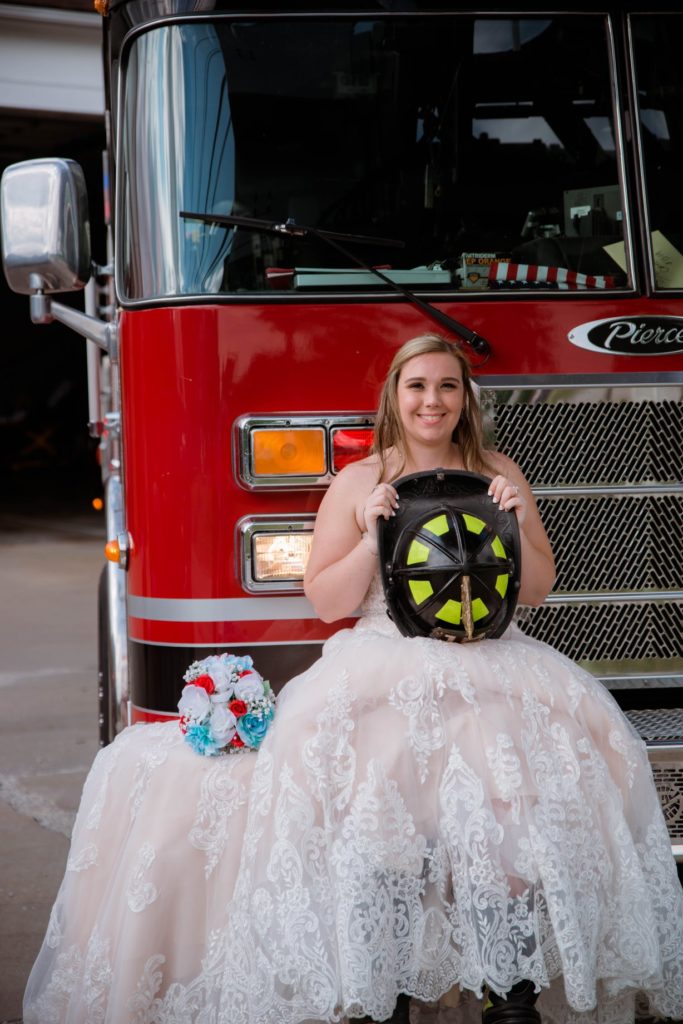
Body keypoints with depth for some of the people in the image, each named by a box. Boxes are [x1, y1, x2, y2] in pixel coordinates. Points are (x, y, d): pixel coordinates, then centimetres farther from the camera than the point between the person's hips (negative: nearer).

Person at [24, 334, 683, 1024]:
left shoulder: (498, 476, 15)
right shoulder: (359, 483, 10)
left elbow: (535, 592, 14)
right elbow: (328, 602, 6)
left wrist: (516, 524, -3)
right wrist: (372, 537, -7)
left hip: (489, 663, 1)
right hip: (382, 665, -1)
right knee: (372, 781, -32)